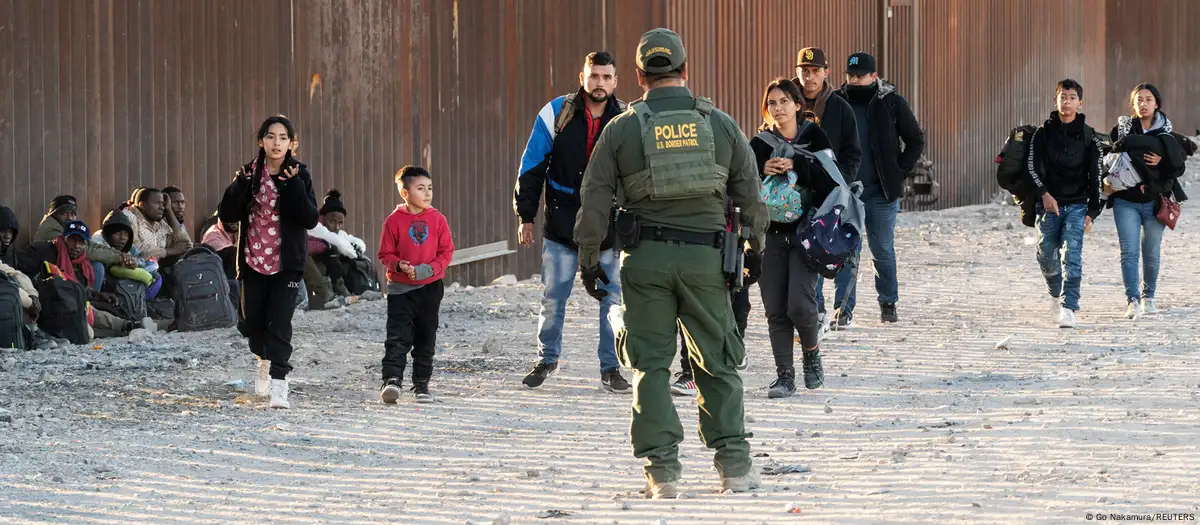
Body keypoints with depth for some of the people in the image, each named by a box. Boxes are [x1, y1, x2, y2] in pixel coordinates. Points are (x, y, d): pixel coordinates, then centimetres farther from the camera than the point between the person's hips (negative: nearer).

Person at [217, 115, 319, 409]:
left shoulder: (298, 175, -4)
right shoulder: (250, 173, 1)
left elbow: (311, 219, -13)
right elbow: (226, 216, -5)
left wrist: (293, 186, -25)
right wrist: (241, 185, -19)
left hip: (287, 262, -3)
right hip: (253, 260, 3)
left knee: (279, 322, -13)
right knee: (250, 323, 9)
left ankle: (278, 385, -14)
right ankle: (265, 360, 40)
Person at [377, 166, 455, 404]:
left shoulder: (437, 219, 0)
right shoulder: (395, 220, -5)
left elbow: (446, 252, 2)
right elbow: (385, 254, -1)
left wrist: (429, 269, -14)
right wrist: (399, 265, -21)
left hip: (430, 287, 3)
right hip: (400, 288, -3)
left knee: (426, 338, 10)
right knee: (398, 335, -13)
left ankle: (421, 383, 20)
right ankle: (392, 379, -20)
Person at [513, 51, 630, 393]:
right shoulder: (557, 114, -3)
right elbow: (532, 168, 2)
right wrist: (526, 216, -1)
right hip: (561, 224, -1)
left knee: (613, 300, 2)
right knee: (553, 298, 6)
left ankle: (611, 369, 12)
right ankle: (547, 359, 24)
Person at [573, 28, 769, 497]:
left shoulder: (621, 129, 1)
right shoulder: (720, 124, 5)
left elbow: (594, 199, 1)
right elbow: (749, 191, 11)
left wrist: (589, 260, 10)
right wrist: (756, 244, 24)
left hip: (645, 257, -1)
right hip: (706, 255, 1)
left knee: (651, 364, 5)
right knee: (718, 362, 11)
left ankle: (661, 470, 0)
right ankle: (734, 465, 9)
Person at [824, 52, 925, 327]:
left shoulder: (892, 103, -1)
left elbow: (916, 140, 7)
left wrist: (900, 172, -4)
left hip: (882, 192, -1)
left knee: (883, 251, 7)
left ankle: (889, 303, 25)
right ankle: (844, 308, -3)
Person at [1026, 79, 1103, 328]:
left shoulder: (1089, 136, 4)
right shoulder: (1044, 133, 4)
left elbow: (1095, 175, 6)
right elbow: (1033, 166, 0)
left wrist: (1092, 211, 0)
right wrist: (1044, 193, -16)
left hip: (1076, 205, -1)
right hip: (1048, 203, 1)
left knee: (1072, 255, -15)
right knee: (1046, 255, 3)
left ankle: (1068, 306, -20)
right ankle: (1057, 296, 31)